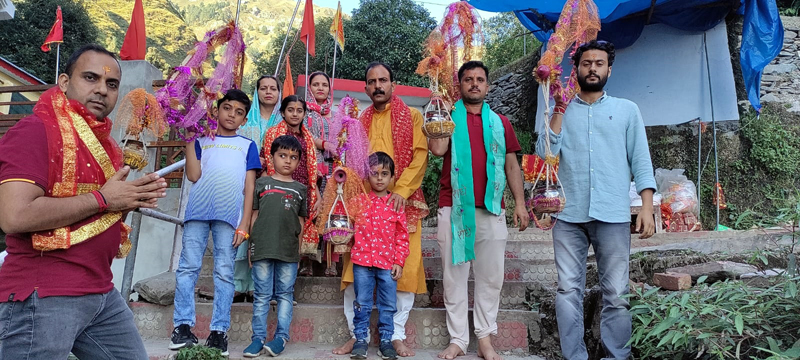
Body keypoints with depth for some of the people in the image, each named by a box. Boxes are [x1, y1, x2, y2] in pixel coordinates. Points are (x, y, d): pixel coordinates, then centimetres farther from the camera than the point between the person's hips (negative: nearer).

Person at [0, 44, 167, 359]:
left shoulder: (103, 140, 14)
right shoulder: (35, 131, -13)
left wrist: (132, 199, 2)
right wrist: (102, 199, -18)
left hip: (102, 293, 9)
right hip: (43, 298, -9)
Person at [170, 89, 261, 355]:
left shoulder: (247, 146, 17)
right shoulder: (201, 141, 18)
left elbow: (249, 188, 10)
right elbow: (193, 175, 2)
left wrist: (244, 224, 1)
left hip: (229, 215, -1)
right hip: (198, 211, 1)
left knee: (224, 272, -1)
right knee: (188, 267, -1)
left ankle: (219, 330, 3)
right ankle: (183, 326, 7)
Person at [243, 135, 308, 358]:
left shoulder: (300, 189, 12)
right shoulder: (262, 183, 10)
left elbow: (301, 223, 13)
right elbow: (254, 215, 10)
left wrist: (299, 250, 8)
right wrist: (251, 244, 5)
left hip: (289, 252, 1)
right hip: (262, 248, -1)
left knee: (285, 294, 4)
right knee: (262, 295, 4)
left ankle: (281, 337, 10)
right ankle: (258, 337, 10)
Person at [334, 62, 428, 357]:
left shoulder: (412, 116, 8)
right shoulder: (360, 122, 18)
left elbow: (420, 155, -3)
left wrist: (401, 190, -14)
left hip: (401, 202, -2)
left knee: (404, 267, -4)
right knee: (355, 269, -3)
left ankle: (396, 335, 7)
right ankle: (357, 334, 7)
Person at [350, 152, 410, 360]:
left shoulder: (396, 204, 2)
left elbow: (402, 236, 3)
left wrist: (399, 262, -2)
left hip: (388, 264, 0)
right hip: (362, 262, 0)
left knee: (388, 305, 8)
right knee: (362, 304, 8)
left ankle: (386, 341, 20)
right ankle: (360, 339, 20)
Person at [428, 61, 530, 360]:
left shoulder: (500, 122, 14)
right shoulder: (448, 117, 9)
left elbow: (511, 164, 13)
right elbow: (437, 149, -10)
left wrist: (520, 203, 4)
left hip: (491, 208, 2)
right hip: (454, 208, -1)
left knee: (491, 276, 4)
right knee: (454, 274, 2)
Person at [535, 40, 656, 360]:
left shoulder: (627, 110, 13)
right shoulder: (561, 111, 14)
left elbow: (641, 161, 8)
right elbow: (544, 151, -2)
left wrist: (647, 207, -2)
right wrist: (560, 108, -3)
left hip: (613, 216, 0)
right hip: (569, 216, 1)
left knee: (616, 295, 2)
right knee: (569, 291, 1)